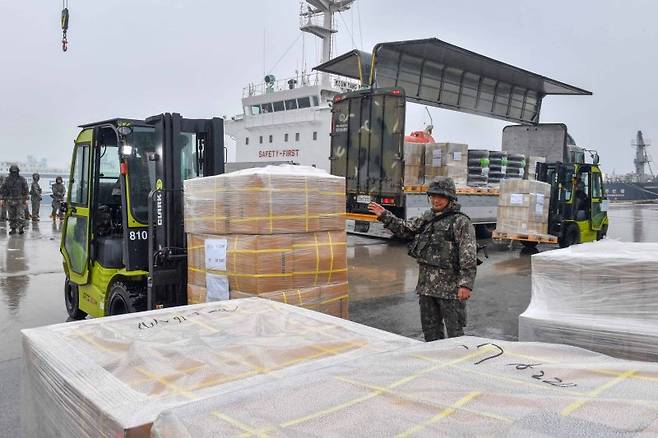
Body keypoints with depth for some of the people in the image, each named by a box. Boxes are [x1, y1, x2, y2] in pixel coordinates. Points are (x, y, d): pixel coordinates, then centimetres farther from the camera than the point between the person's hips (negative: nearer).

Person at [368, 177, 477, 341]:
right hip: (426, 286, 7)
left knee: (455, 332, 1)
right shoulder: (427, 218, 12)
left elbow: (468, 257, -15)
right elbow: (405, 229, 24)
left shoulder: (461, 222, -10)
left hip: (450, 288, -7)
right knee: (430, 330, 17)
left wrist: (466, 284, -21)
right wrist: (384, 216, 17)